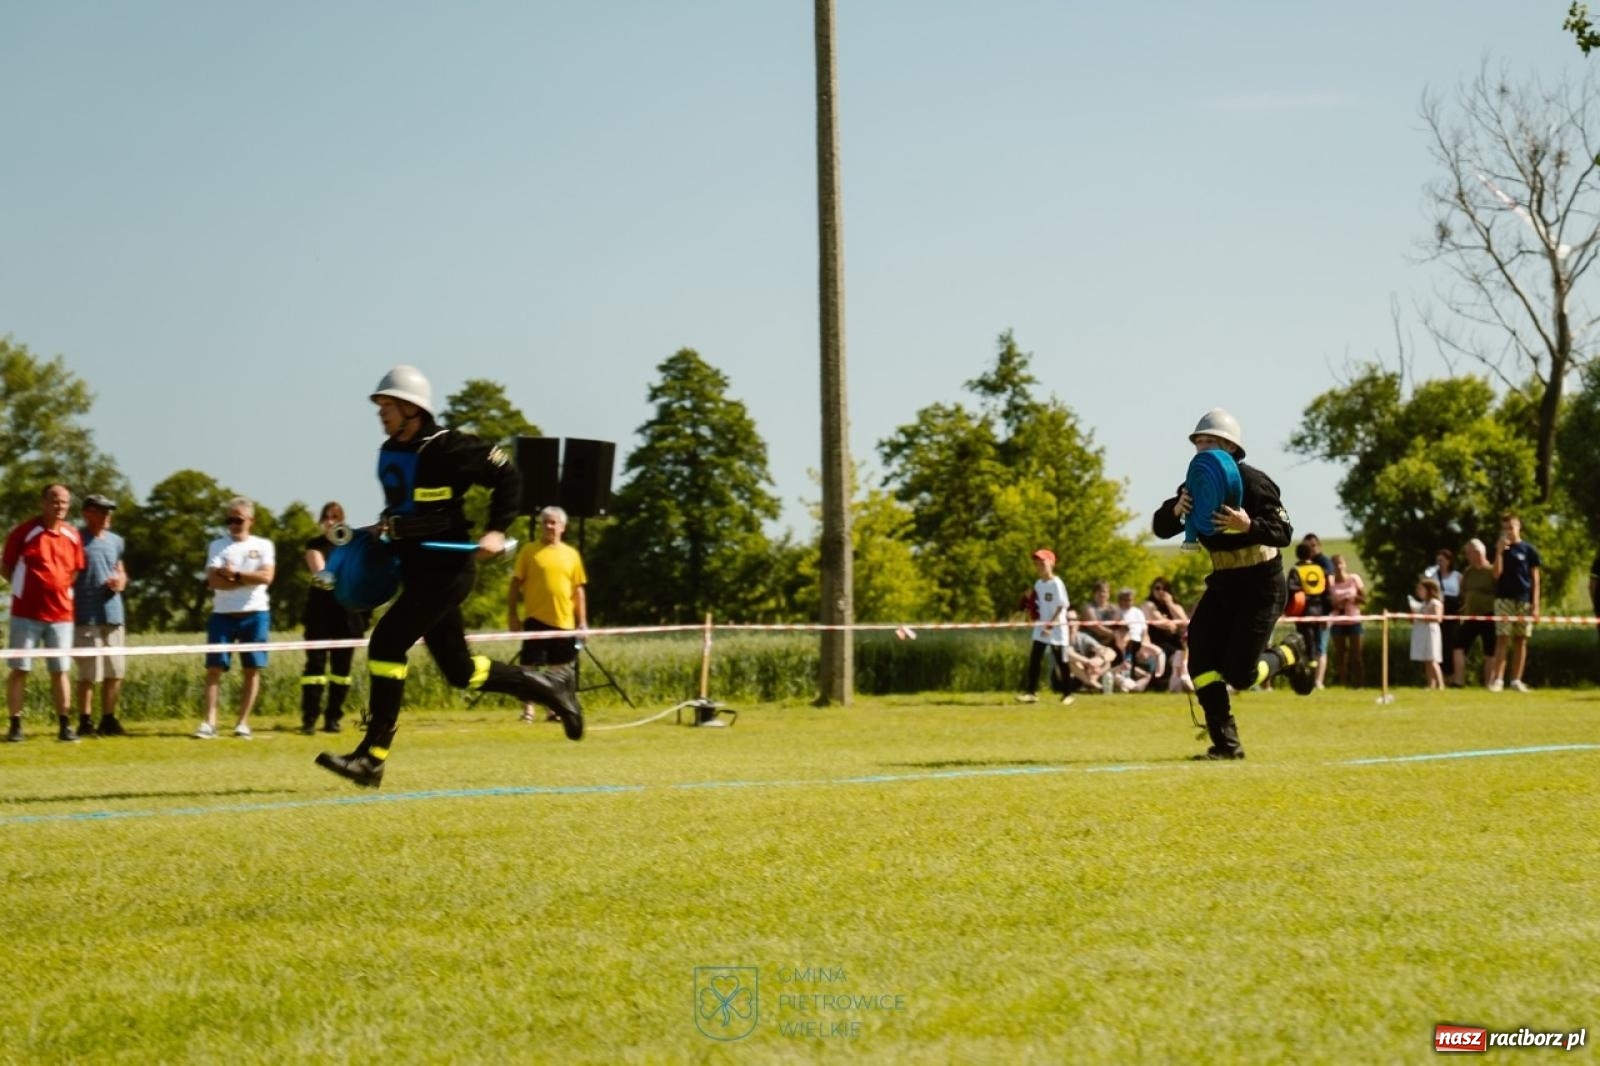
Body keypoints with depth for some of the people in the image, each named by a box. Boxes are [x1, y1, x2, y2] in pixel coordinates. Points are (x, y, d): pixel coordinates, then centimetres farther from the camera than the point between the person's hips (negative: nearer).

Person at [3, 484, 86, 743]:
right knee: (19, 670, 1)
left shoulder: (72, 535, 5)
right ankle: (15, 725, 4)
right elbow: (7, 566, 2)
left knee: (60, 671, 6)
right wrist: (26, 587, -2)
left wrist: (63, 589, 5)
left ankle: (65, 726, 10)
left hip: (61, 614, 3)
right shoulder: (24, 531, -5)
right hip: (26, 613, -3)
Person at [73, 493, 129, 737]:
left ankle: (109, 719, 18)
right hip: (86, 616, -6)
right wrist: (67, 609, -10)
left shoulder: (115, 541, 15)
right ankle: (85, 721, 2)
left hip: (113, 613, 6)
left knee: (115, 671, 8)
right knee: (89, 673, -5)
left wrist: (121, 581, 1)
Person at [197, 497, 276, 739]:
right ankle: (209, 722, -10)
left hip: (255, 614, 0)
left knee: (252, 669, 1)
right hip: (223, 615, 0)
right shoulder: (217, 546, 8)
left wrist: (235, 574, -9)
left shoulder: (263, 545, 8)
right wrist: (250, 580, -9)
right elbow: (214, 580, -7)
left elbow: (267, 576, -8)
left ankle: (243, 723, 7)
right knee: (215, 667, -7)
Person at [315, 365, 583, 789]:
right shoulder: (389, 453, 11)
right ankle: (551, 688, 30)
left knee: (386, 643, -19)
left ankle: (372, 757, -16)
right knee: (459, 670, 11)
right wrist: (387, 526, 11)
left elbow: (504, 474, -8)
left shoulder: (446, 447, -14)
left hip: (448, 567, -9)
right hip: (416, 572, 9)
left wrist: (496, 530, -15)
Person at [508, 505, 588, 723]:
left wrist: (582, 621, 8)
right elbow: (516, 584, 2)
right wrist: (512, 613, -5)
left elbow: (578, 590, 12)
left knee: (560, 668, 8)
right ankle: (528, 709, 4)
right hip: (536, 619, -3)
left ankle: (556, 710, 17)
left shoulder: (571, 554, 10)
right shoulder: (529, 552, 2)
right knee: (530, 665, -2)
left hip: (564, 622, 3)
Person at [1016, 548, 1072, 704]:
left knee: (1061, 661, 1)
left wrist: (1050, 625, -20)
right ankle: (1031, 692, 0)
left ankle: (1068, 693, 10)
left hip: (1056, 629, -7)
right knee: (1034, 659, 0)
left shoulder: (1056, 584, -12)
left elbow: (1062, 606, -15)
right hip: (1040, 629, 7)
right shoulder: (1038, 584, 10)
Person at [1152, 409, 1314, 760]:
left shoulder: (1252, 482, -18)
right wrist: (1176, 510, -23)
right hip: (1223, 582, 6)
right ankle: (1226, 744, -2)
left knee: (1239, 674, -10)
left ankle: (1289, 654, 21)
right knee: (1201, 663, -9)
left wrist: (1249, 525, -40)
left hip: (1261, 584, -6)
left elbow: (1284, 533, -22)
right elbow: (1160, 528, -1)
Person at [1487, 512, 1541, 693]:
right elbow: (1496, 574, -4)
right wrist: (1499, 551, -13)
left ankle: (1516, 680, 7)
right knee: (1502, 639, -7)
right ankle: (1498, 679, -10)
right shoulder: (1500, 548, 7)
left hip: (1524, 601, 0)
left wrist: (1535, 604, -2)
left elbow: (1535, 579, 5)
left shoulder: (1529, 550, 5)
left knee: (1520, 640, 3)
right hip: (1504, 599, 0)